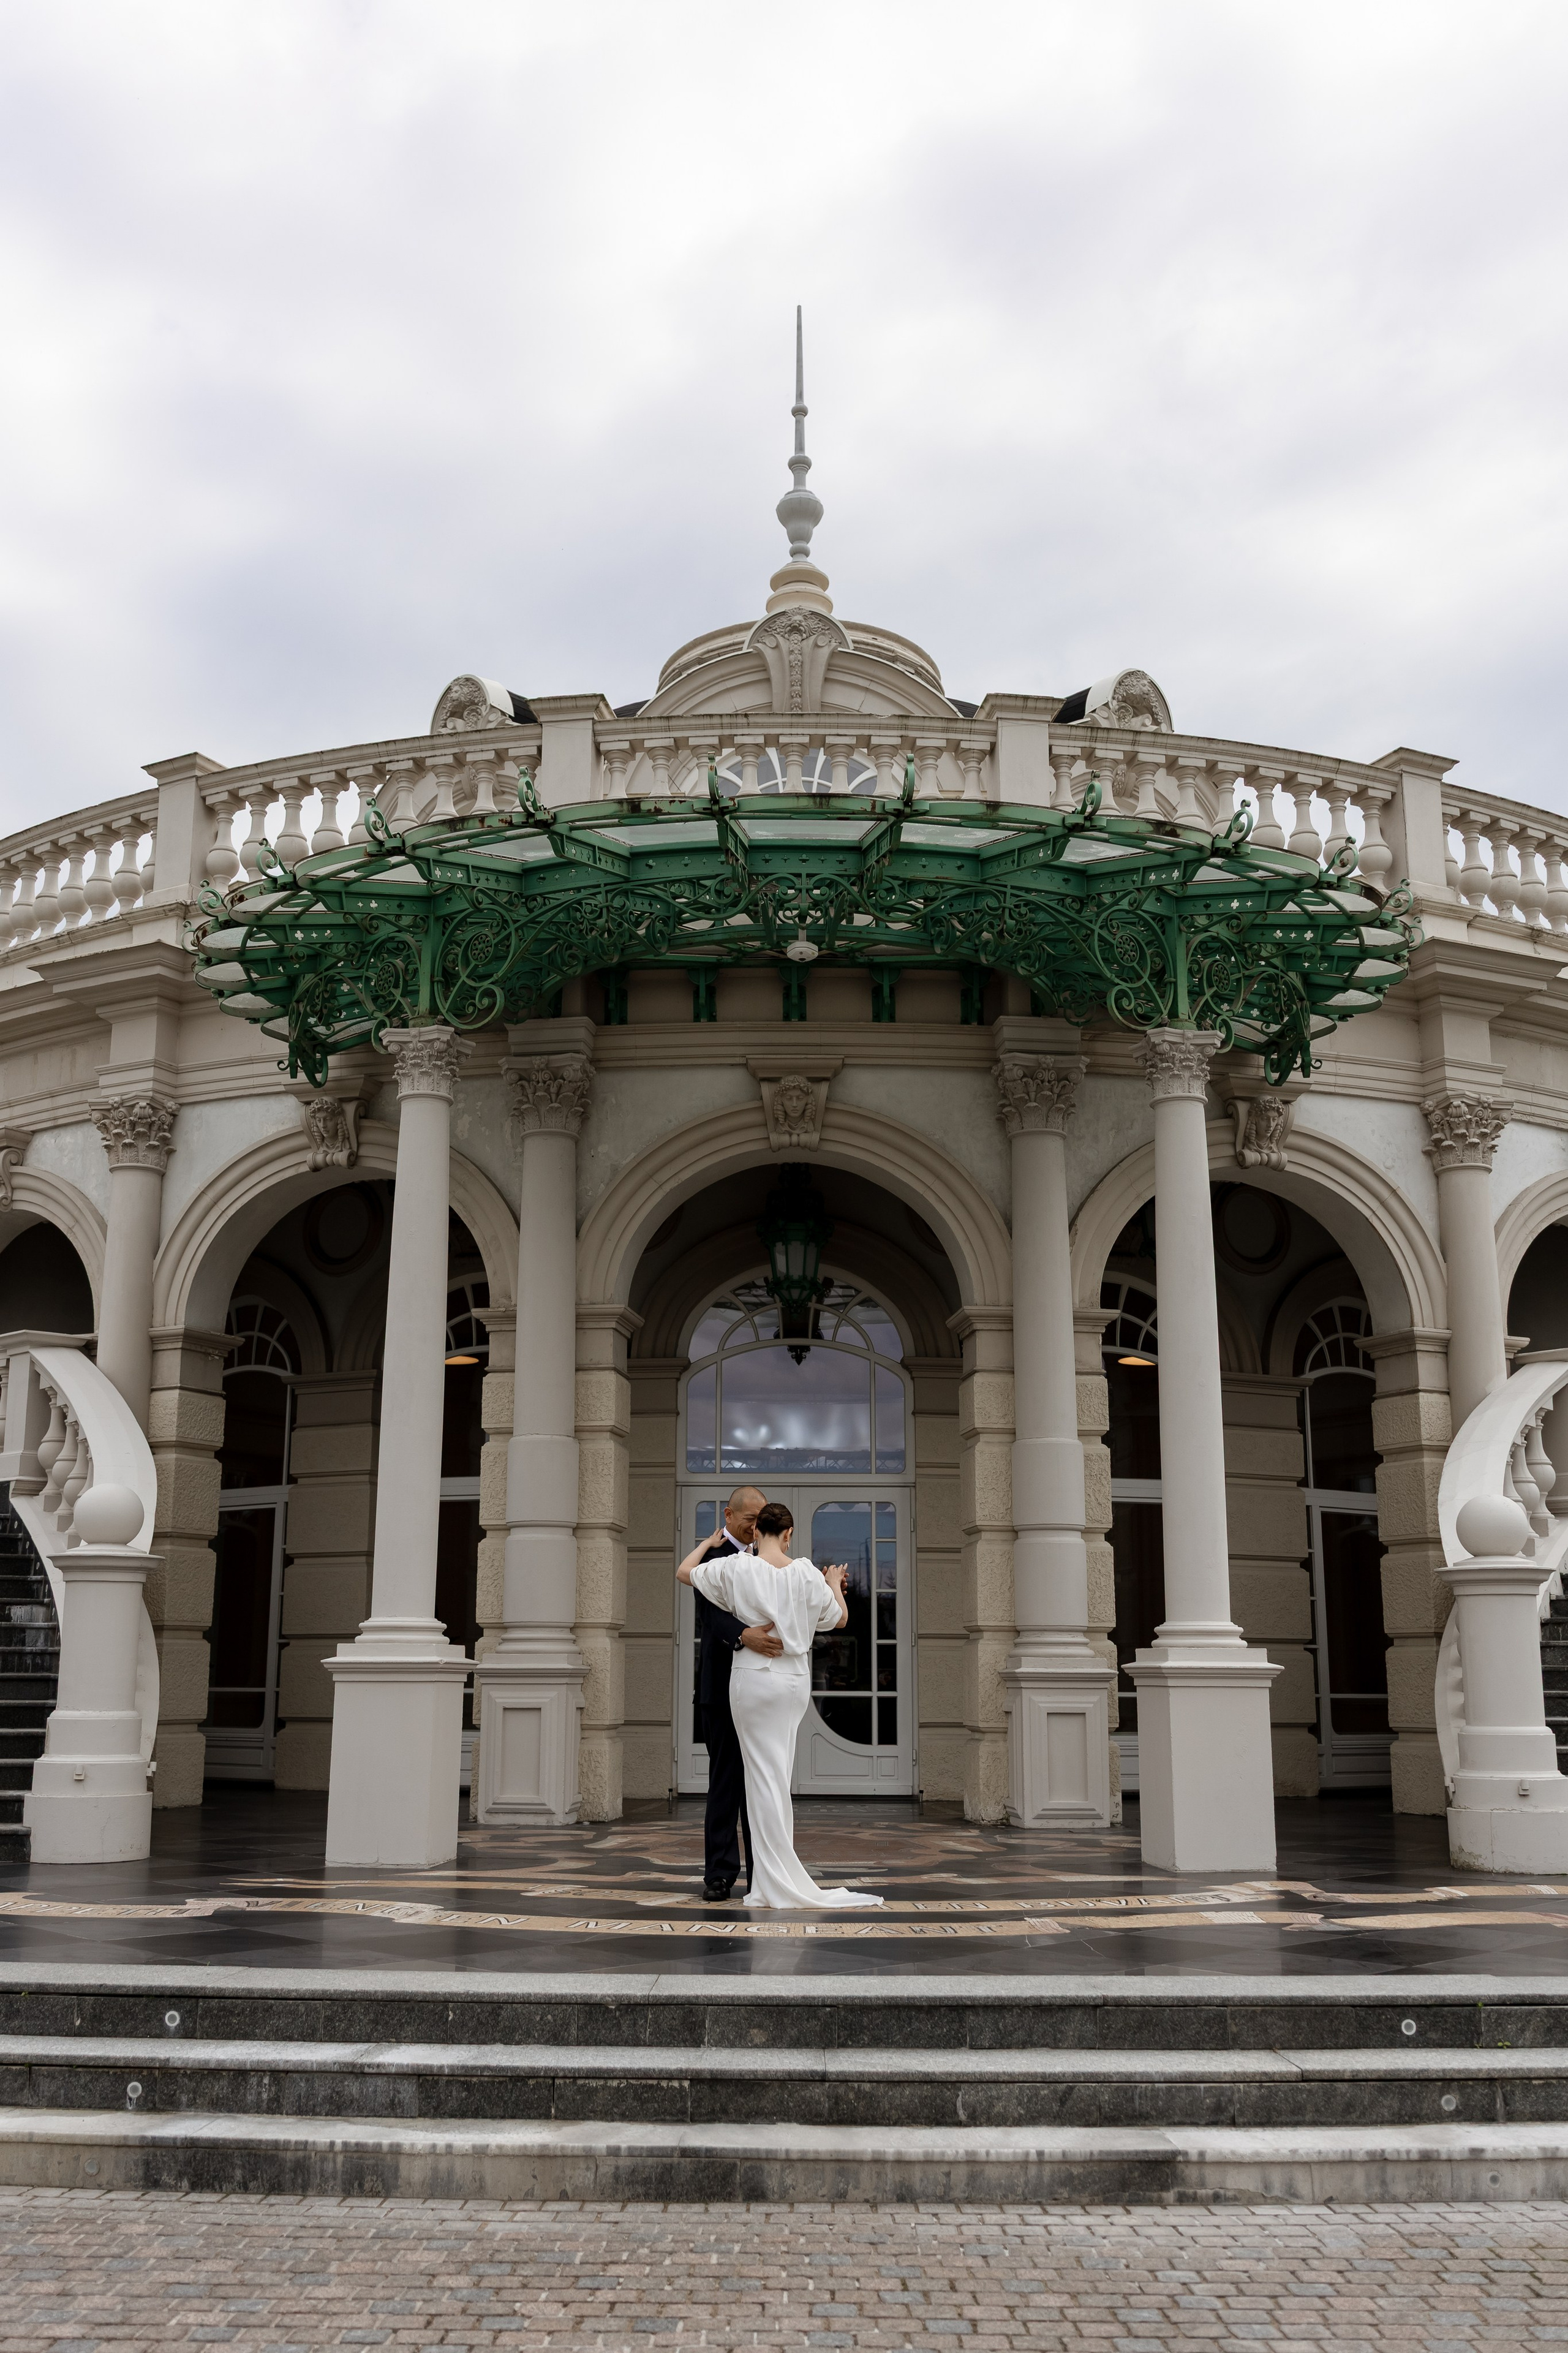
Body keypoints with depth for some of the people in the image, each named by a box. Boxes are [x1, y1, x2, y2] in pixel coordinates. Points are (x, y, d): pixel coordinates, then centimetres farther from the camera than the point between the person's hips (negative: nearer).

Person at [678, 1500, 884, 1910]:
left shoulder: (736, 1568, -9)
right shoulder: (807, 1573, -3)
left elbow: (684, 1572, 3)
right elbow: (839, 1618, 8)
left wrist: (711, 1541, 16)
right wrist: (835, 1584, 26)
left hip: (754, 1679, -3)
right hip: (796, 1681, 3)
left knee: (765, 1776, 2)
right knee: (777, 1777, 11)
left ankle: (780, 1885, 3)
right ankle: (770, 1881, 16)